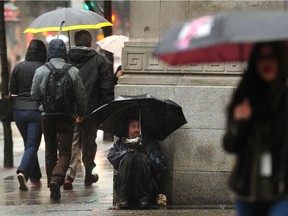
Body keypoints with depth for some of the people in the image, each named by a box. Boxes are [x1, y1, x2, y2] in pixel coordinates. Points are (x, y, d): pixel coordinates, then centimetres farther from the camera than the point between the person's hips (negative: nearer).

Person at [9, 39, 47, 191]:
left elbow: (12, 89, 8)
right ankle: (23, 172, -25)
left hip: (19, 110, 4)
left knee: (29, 144, 17)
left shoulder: (19, 67, 1)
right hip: (36, 110, -4)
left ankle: (35, 178, 21)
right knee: (32, 146, -3)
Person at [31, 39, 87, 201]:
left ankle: (52, 181, 21)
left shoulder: (41, 71, -5)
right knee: (65, 152, -1)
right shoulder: (73, 72, -7)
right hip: (67, 116, -2)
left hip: (47, 116, 2)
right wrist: (82, 113, 15)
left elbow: (35, 95, 2)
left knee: (50, 151, 16)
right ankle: (57, 178, -24)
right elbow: (81, 96, -1)